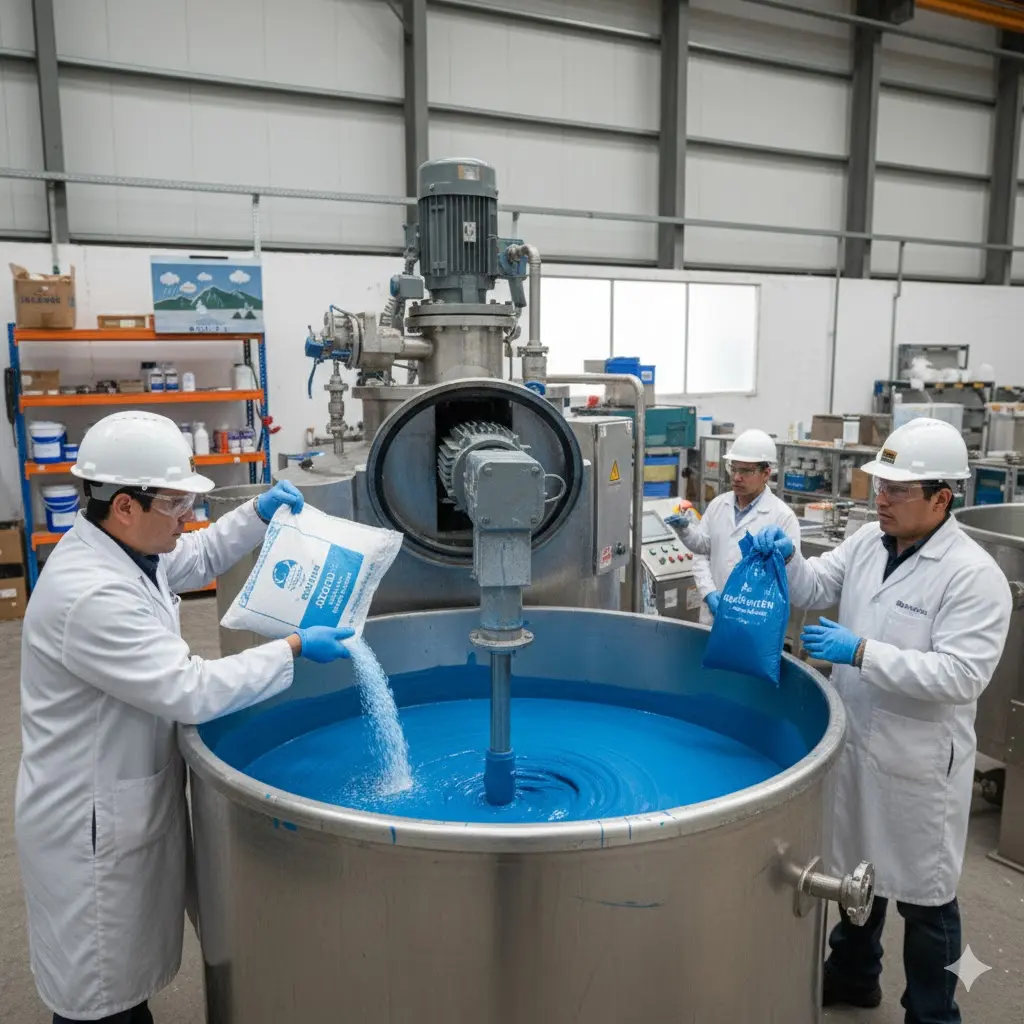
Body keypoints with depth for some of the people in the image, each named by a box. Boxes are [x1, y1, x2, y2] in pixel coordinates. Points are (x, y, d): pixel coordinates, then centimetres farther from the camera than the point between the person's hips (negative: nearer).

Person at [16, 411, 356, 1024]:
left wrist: (259, 514, 4)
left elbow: (197, 561, 18)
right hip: (93, 825, -9)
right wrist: (294, 649, -23)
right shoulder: (91, 598, -31)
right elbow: (191, 692, -31)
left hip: (126, 804, 9)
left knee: (125, 974, 25)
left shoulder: (118, 548, -1)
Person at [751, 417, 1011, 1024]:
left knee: (924, 893, 12)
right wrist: (787, 557, -12)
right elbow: (815, 589, 9)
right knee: (857, 866, 24)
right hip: (855, 742, 7)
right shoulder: (868, 542, 1)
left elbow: (961, 675, -25)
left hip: (918, 761, -6)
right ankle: (853, 975, 46)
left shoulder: (974, 575, -19)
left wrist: (862, 652, -29)